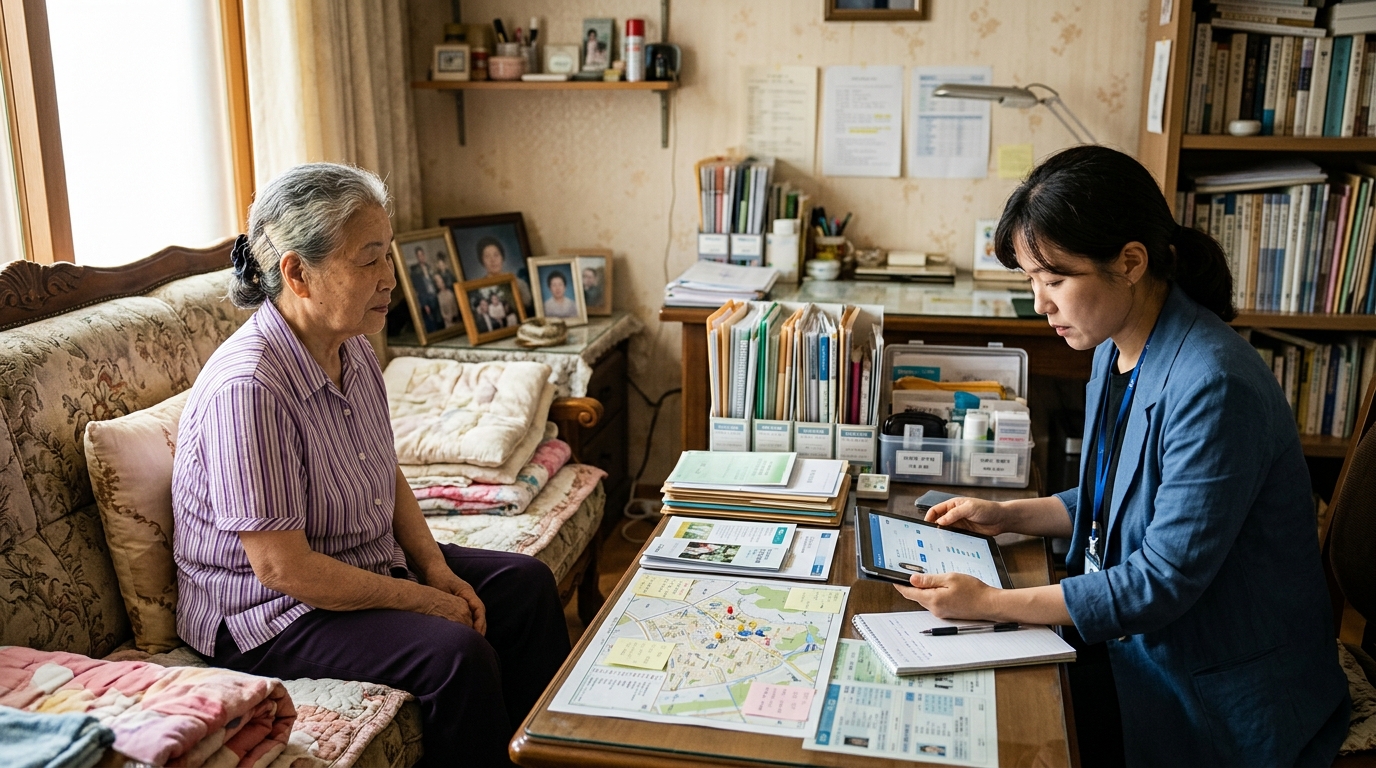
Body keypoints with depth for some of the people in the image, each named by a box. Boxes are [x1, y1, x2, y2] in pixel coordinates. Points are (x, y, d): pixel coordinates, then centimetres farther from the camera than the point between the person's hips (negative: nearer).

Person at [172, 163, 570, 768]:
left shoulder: (353, 351, -2)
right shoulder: (247, 388, -29)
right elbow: (282, 567, -28)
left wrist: (436, 568, -3)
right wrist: (425, 601, -20)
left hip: (372, 564, 9)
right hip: (266, 612, -9)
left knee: (527, 584, 7)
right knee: (458, 653, -27)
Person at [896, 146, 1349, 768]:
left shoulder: (1212, 386, -27)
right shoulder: (1116, 350, 2)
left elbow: (1165, 580, -26)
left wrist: (991, 603, -25)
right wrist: (1008, 515, 5)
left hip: (1219, 695, -8)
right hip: (1134, 637, 8)